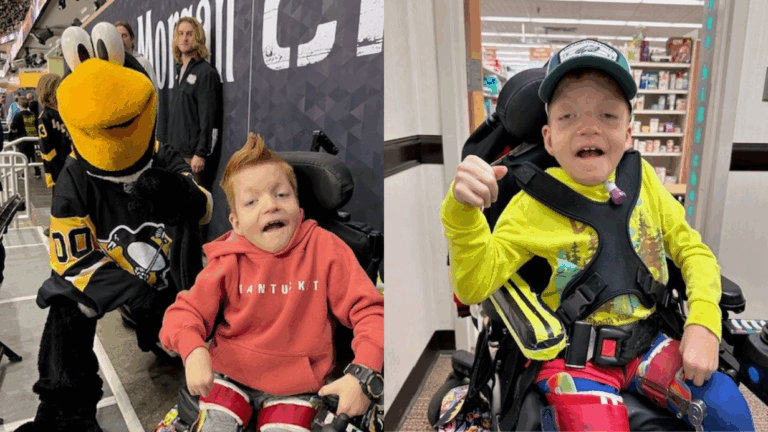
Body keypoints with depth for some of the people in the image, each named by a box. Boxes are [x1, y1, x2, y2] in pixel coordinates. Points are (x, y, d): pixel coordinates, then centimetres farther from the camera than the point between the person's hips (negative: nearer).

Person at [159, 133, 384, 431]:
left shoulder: (324, 247, -11)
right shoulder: (230, 260, -8)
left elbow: (368, 309, -11)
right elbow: (187, 310, -3)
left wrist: (364, 372, -24)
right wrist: (193, 350, -25)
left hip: (295, 384, -1)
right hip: (230, 375, 1)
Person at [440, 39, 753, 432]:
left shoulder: (641, 177, 0)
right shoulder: (535, 203, -10)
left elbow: (692, 249, 7)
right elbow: (474, 287, -16)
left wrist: (704, 321, -10)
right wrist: (463, 211, -32)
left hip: (646, 344, 4)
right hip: (575, 357, -4)